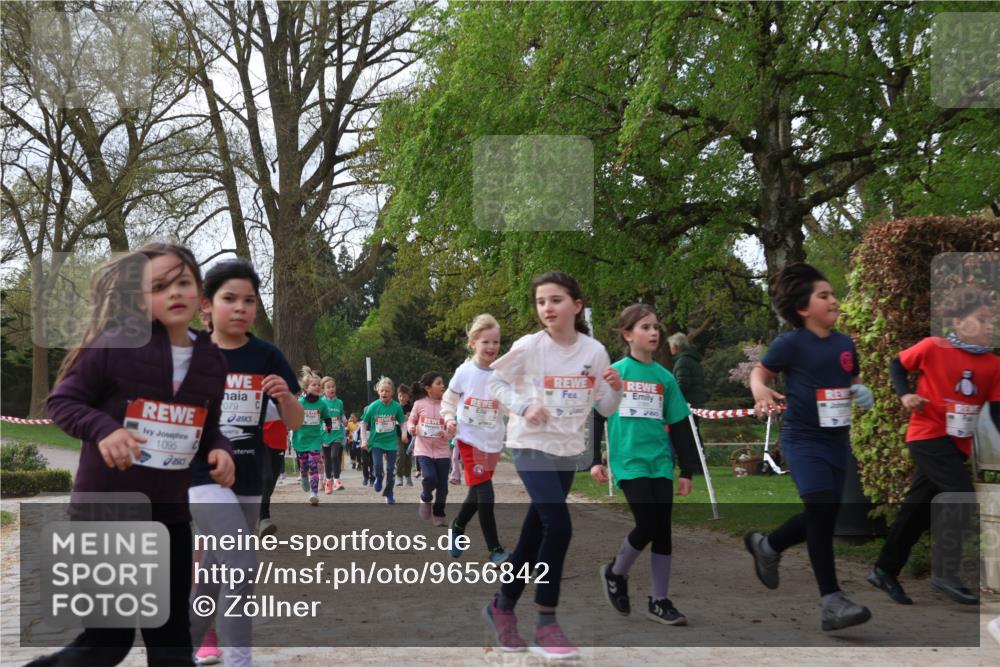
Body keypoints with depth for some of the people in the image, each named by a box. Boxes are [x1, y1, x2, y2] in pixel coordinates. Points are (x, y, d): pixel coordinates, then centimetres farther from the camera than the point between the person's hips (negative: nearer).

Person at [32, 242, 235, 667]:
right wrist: (103, 429, -27)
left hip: (169, 513, 5)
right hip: (105, 508, -5)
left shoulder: (211, 361, 3)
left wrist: (218, 450, -6)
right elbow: (62, 401, -8)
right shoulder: (116, 344, -13)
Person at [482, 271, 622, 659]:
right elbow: (495, 381, -1)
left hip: (568, 451, 4)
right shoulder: (528, 347, -12)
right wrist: (524, 406, -16)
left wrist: (616, 389, -16)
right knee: (559, 527, -18)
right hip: (531, 446, -4)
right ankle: (546, 625, -5)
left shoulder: (594, 351, -3)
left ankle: (502, 606, 31)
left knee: (535, 533, 12)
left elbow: (606, 409, 5)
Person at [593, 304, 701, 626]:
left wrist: (687, 470, 9)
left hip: (660, 463, 4)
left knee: (662, 530, 3)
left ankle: (659, 601, 15)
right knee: (647, 525, -12)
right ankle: (615, 574, 16)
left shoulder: (665, 377, 9)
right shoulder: (613, 373, 0)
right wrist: (594, 460, -4)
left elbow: (680, 426, 11)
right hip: (629, 461, -4)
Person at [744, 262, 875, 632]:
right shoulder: (790, 344, -11)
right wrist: (761, 391, -23)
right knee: (820, 509, -18)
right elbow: (760, 371, -1)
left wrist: (862, 392, -3)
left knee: (824, 517, 12)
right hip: (803, 439, -7)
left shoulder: (845, 343, 6)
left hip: (837, 439, 7)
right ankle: (832, 602, -12)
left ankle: (767, 545, 41)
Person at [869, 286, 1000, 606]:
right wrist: (905, 394, -13)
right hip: (929, 435, -6)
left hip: (957, 443, 6)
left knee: (918, 508, 12)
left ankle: (885, 571, 23)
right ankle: (945, 574, -11)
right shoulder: (933, 347, -10)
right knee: (962, 496, -19)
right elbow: (897, 365, 3)